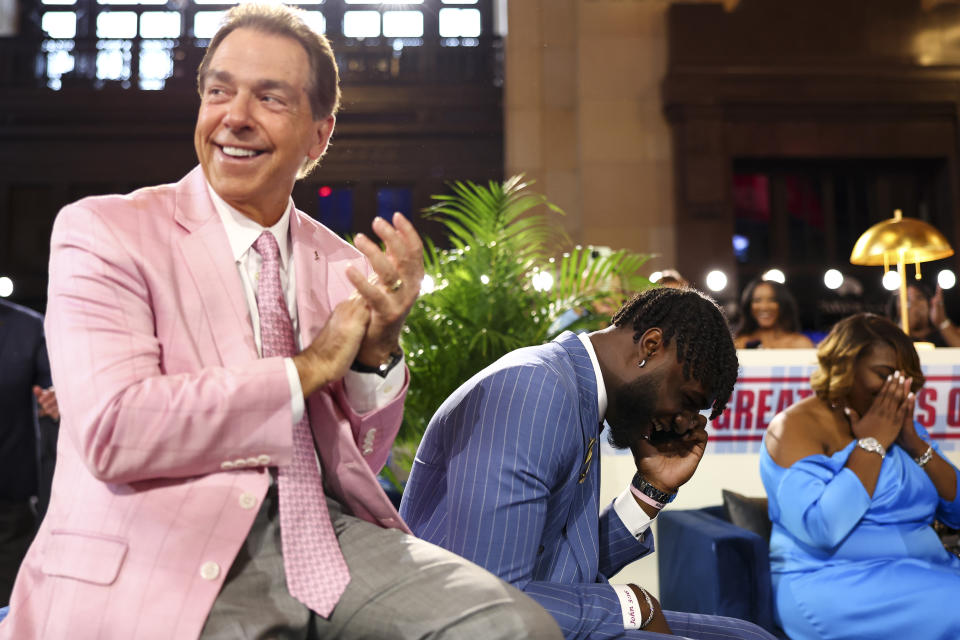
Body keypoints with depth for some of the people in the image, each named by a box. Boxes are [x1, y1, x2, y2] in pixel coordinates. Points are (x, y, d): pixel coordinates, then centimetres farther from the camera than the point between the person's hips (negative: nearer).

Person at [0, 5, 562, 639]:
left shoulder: (346, 265, 10)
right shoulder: (103, 231, -2)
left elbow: (360, 464, 13)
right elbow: (111, 430, -16)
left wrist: (377, 349, -7)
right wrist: (308, 368, -10)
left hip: (322, 532, 5)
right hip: (164, 565, -4)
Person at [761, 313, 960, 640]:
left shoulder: (900, 425, 14)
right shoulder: (797, 427, -8)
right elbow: (821, 529, -21)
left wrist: (915, 444, -5)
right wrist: (872, 444, -16)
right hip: (833, 584, -7)